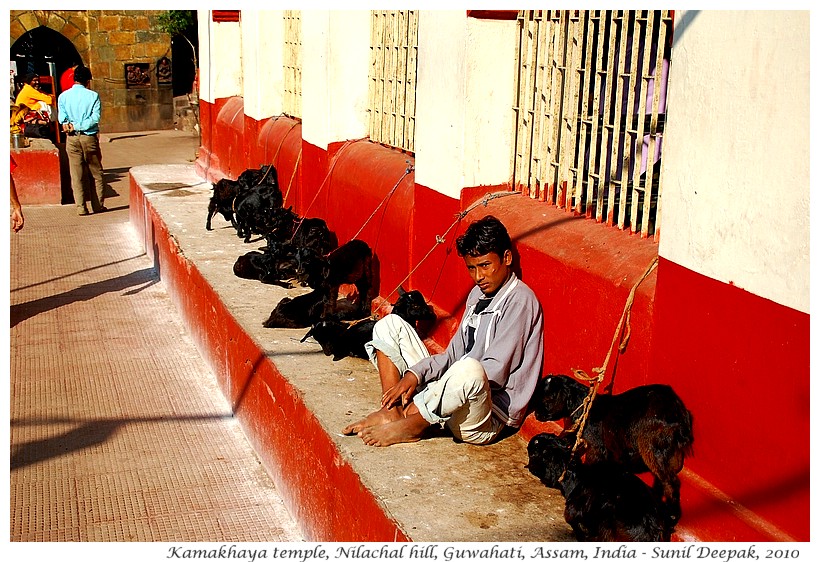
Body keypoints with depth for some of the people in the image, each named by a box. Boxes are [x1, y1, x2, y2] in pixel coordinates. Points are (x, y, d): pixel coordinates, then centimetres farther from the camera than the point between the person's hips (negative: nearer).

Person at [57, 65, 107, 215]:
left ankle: (81, 207, 1)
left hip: (72, 139, 2)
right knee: (97, 173, 9)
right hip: (90, 137, -2)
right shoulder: (93, 95, -5)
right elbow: (95, 119, -12)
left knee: (76, 175, 5)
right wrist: (77, 126, -11)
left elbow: (62, 118, -5)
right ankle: (98, 205, 11)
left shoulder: (63, 96, 3)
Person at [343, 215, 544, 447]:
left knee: (470, 371, -44)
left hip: (489, 418, -9)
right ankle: (392, 410, -11)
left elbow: (494, 372, -20)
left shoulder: (519, 300, -13)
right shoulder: (479, 293, 14)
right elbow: (453, 355, 13)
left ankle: (411, 424, -18)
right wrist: (415, 374, -7)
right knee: (390, 324, 8)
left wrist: (417, 380, -18)